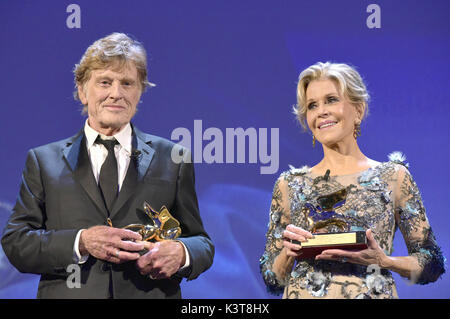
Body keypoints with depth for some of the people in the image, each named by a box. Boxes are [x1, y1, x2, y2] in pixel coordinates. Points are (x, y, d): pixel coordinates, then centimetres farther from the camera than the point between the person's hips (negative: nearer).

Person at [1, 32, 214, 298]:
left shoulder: (172, 159, 10)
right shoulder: (44, 160, 10)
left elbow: (202, 243, 10)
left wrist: (180, 254, -12)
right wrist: (81, 242, -13)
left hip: (150, 295, 1)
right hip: (69, 294, -1)